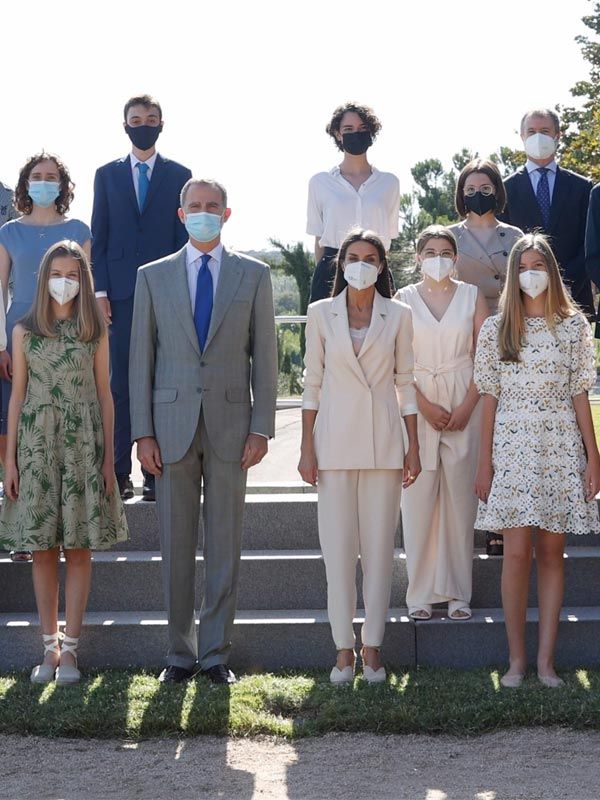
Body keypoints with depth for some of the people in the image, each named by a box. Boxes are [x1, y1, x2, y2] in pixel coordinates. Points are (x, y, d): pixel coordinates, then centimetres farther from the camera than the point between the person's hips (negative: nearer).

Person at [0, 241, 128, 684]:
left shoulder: (95, 331, 4)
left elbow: (104, 394, 6)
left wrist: (109, 457, 1)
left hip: (84, 444, 0)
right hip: (38, 443, 1)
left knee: (79, 548, -1)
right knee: (43, 548, 2)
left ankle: (70, 648, 4)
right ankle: (50, 646, 9)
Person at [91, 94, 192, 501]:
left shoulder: (179, 175, 9)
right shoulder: (107, 175, 13)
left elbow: (185, 237, 6)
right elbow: (99, 238, 9)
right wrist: (100, 291, -1)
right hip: (120, 293, 1)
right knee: (120, 382, -1)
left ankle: (156, 471, 2)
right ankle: (119, 472, 3)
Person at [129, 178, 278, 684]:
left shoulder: (254, 275, 7)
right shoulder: (153, 277, 8)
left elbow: (264, 355, 4)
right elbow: (141, 358, 6)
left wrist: (262, 428, -3)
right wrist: (143, 432, -1)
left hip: (230, 426, 0)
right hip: (172, 425, 1)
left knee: (225, 545, 3)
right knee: (176, 546, 4)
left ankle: (217, 653, 10)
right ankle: (181, 652, 13)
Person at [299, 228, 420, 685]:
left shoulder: (398, 316, 5)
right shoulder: (321, 314, 5)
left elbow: (405, 384, 7)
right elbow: (312, 385, 5)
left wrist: (414, 448, 3)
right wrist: (307, 449, 1)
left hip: (383, 442, 0)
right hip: (335, 440, 0)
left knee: (380, 546, 2)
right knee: (337, 548, 0)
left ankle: (373, 646, 9)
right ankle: (344, 648, 7)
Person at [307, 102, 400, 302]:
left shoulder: (389, 183, 12)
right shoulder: (320, 182, 10)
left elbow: (389, 235, 15)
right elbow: (319, 239, 11)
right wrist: (323, 276, 7)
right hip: (332, 271, -1)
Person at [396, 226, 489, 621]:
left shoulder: (472, 295, 7)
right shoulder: (403, 299, 5)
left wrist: (467, 407, -7)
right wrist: (426, 407, -8)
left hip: (464, 406, 0)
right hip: (418, 405, 0)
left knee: (460, 497, 0)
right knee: (419, 498, -2)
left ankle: (458, 592, 6)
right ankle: (420, 594, 4)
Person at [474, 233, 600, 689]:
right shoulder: (496, 329, 5)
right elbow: (489, 398, 5)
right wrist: (485, 461, 1)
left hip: (561, 446, 1)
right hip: (512, 445, -1)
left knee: (552, 551, 3)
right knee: (517, 552, -4)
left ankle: (546, 659, 7)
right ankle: (517, 659, 4)